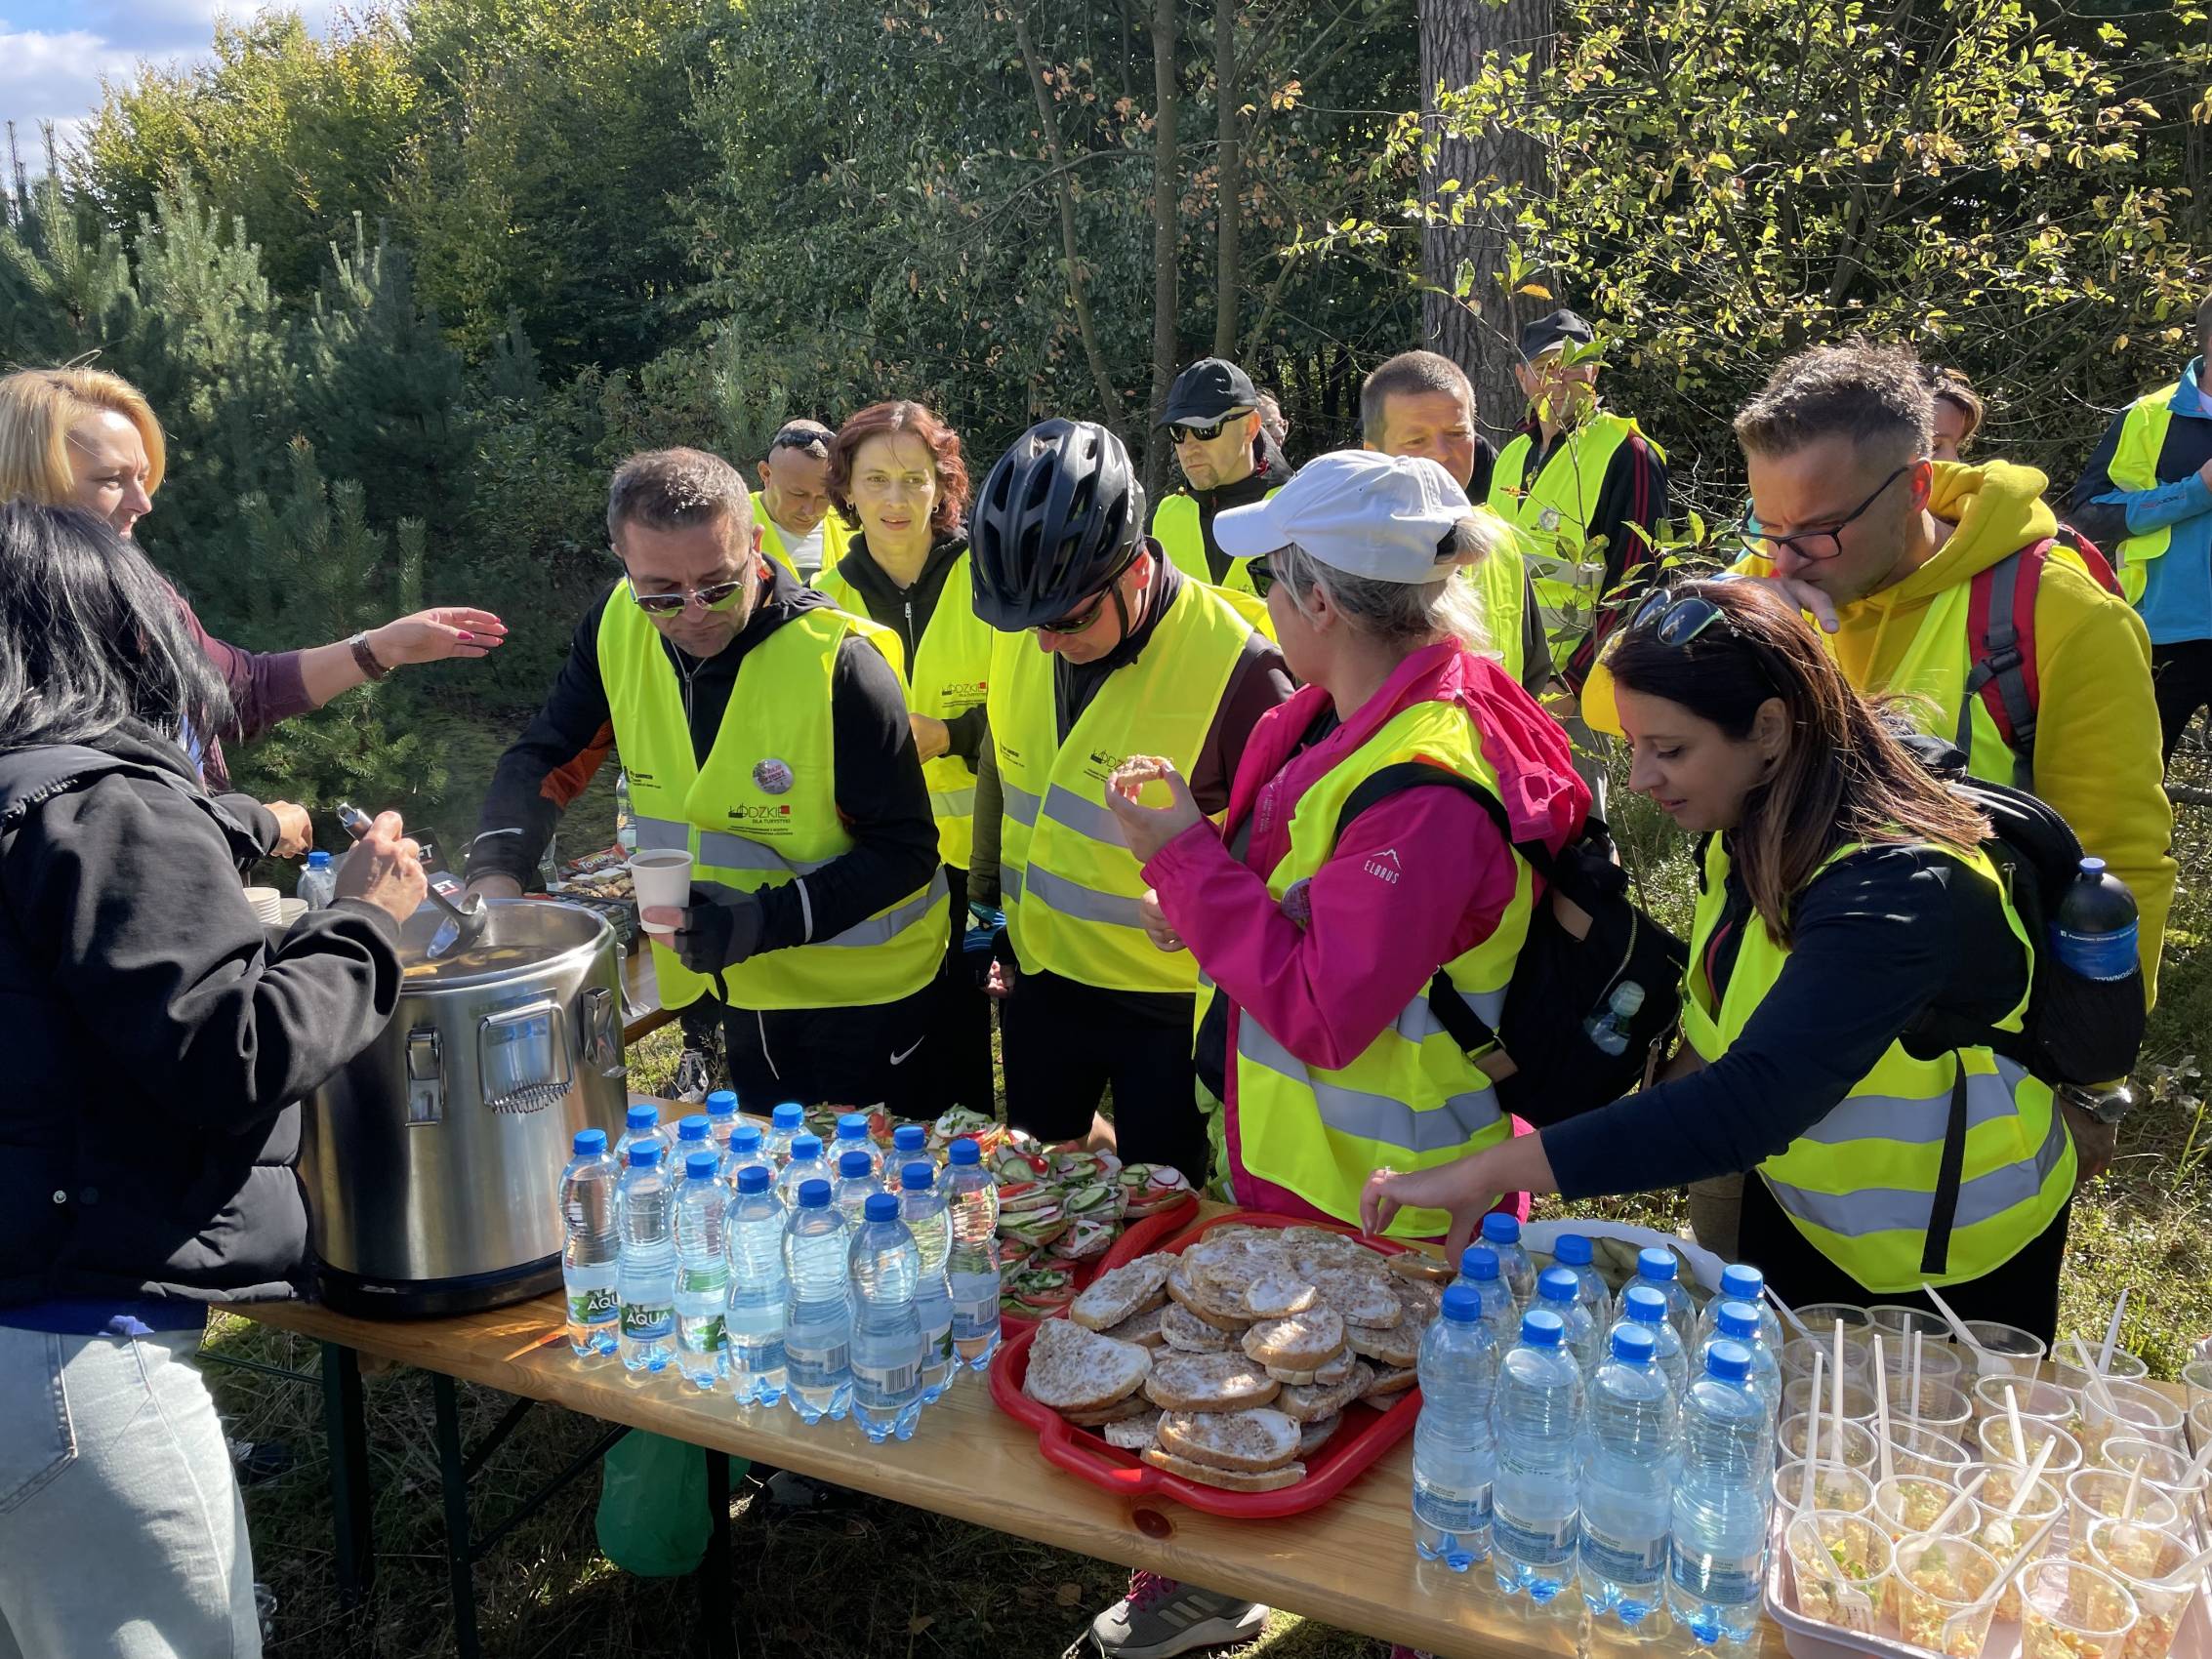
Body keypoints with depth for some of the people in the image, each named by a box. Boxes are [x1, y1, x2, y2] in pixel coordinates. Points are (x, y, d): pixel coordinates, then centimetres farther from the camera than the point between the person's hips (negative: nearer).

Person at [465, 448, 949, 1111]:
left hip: (865, 991, -5)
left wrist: (767, 920, -31)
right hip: (746, 987, 5)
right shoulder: (619, 627, -10)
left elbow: (907, 848, -20)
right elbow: (545, 757, 0)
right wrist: (496, 872, -20)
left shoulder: (840, 662, -26)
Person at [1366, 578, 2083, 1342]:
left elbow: (1751, 1104, -46)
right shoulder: (1752, 831, -10)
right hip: (1799, 1221, 7)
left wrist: (1487, 1170, -47)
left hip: (1950, 1266, -7)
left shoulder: (1897, 890, -35)